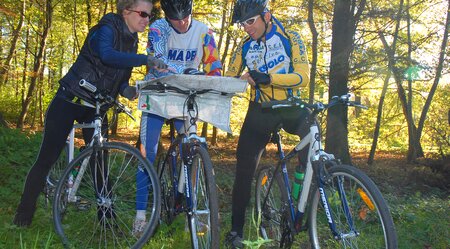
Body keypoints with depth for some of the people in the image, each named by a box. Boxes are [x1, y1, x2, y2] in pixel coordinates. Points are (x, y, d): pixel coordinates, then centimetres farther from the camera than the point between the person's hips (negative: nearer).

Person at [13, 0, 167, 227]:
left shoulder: (131, 40, 8)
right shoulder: (106, 29, -15)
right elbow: (107, 55, -37)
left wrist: (126, 90, -10)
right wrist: (146, 59, -43)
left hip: (96, 107, 6)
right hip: (69, 101, -6)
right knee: (47, 158, -3)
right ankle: (24, 212, 14)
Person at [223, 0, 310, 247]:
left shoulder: (290, 39, -5)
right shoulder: (245, 47, 4)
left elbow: (303, 76, -16)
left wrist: (268, 78, -29)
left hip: (289, 107, -1)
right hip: (260, 111, 2)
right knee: (244, 166, -2)